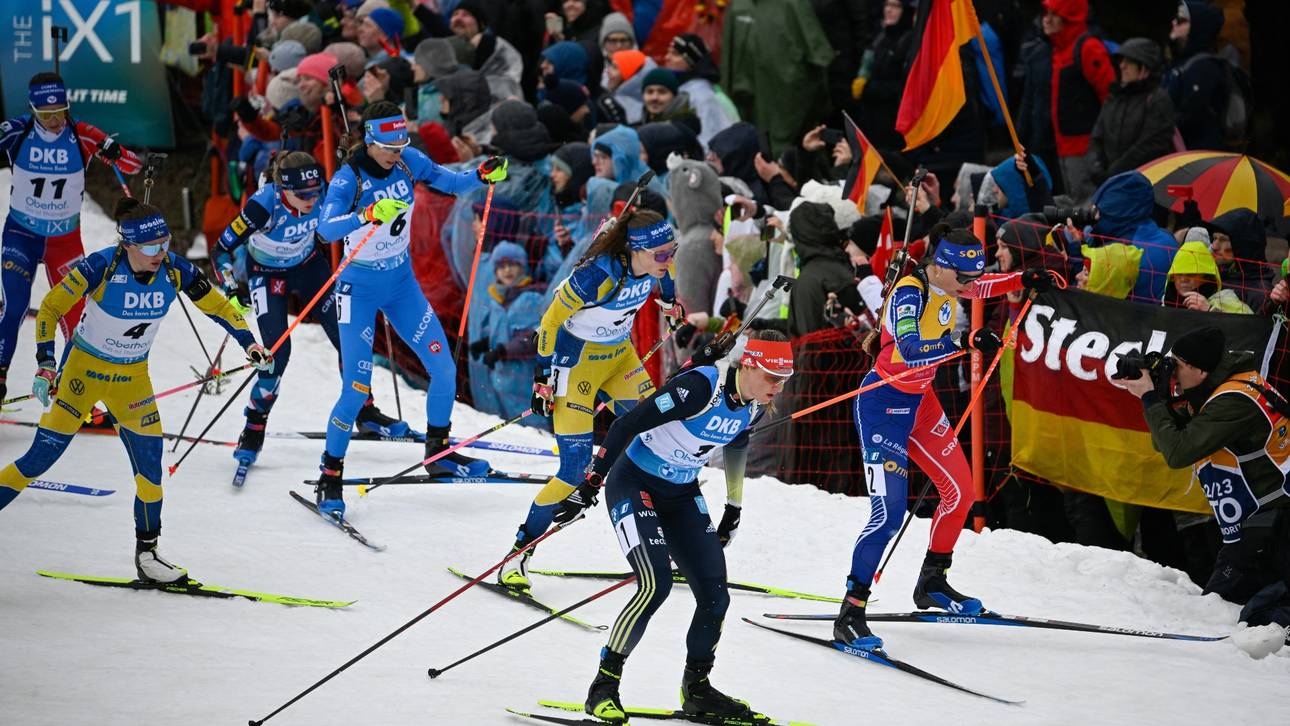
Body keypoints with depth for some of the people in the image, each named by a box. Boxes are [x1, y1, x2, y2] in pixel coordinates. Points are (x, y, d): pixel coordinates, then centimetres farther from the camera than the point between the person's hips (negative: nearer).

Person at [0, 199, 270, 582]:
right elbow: (49, 309, -15)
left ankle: (147, 552, 12)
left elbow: (217, 306, 2)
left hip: (132, 377, 4)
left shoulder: (175, 270, -14)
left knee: (150, 462, -1)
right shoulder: (101, 267, -25)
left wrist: (250, 345, -4)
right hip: (83, 367, -4)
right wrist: (45, 365, -21)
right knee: (43, 455, -8)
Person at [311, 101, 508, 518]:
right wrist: (370, 214, -55)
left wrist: (483, 175, -18)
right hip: (360, 289, -5)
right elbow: (326, 230, -38)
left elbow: (447, 182, 3)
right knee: (357, 388, -10)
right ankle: (330, 477, 5)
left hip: (402, 284, 5)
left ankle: (438, 452, 25)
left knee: (444, 369, 3)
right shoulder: (349, 178, -23)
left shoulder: (408, 162, -8)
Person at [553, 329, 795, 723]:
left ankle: (696, 690, 19)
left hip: (682, 495, 7)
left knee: (715, 596, -1)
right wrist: (589, 488, -22)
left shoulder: (754, 405, -5)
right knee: (656, 584, -23)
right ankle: (604, 686, -13)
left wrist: (734, 508, 26)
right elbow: (627, 426, -25)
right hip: (634, 483, -7)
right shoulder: (700, 387, -29)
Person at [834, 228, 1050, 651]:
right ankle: (849, 615, -14)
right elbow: (910, 352, -42)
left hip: (919, 402, 9)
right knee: (889, 510, -17)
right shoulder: (908, 294, -25)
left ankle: (932, 584, 32)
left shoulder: (945, 284, 0)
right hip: (884, 405, -9)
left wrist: (1021, 281, 16)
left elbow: (979, 287, 25)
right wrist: (966, 342, -50)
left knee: (960, 491, 14)